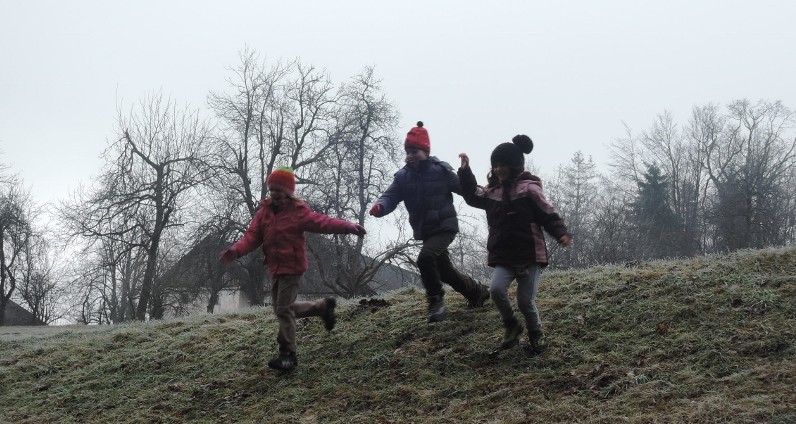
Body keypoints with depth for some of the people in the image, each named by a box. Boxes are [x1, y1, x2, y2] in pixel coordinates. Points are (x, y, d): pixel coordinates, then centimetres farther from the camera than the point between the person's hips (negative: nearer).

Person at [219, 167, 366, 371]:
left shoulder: (298, 212, -11)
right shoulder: (264, 212, 5)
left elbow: (322, 222, -21)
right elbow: (252, 236, -2)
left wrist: (347, 227, -37)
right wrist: (236, 250, -22)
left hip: (292, 267, -7)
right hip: (275, 268, 7)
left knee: (284, 309, -10)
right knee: (281, 308, 17)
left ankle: (288, 354, 1)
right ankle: (323, 307, 35)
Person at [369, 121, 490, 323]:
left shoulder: (440, 170, -12)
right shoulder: (402, 176, -1)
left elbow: (465, 188, -11)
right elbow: (391, 196, -12)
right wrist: (380, 206, -35)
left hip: (445, 226, -6)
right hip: (425, 231, 6)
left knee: (425, 257, -30)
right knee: (445, 271, 18)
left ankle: (436, 301, -11)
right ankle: (478, 292, 43)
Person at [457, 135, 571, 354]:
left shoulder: (528, 189, -8)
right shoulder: (493, 191, 9)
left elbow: (548, 214, -10)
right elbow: (472, 196, 20)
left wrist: (561, 233, -25)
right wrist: (465, 171, 9)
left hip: (529, 255, -4)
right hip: (503, 257, 4)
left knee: (525, 300, -1)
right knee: (496, 289, -20)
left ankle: (535, 335, 26)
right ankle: (511, 325, 5)